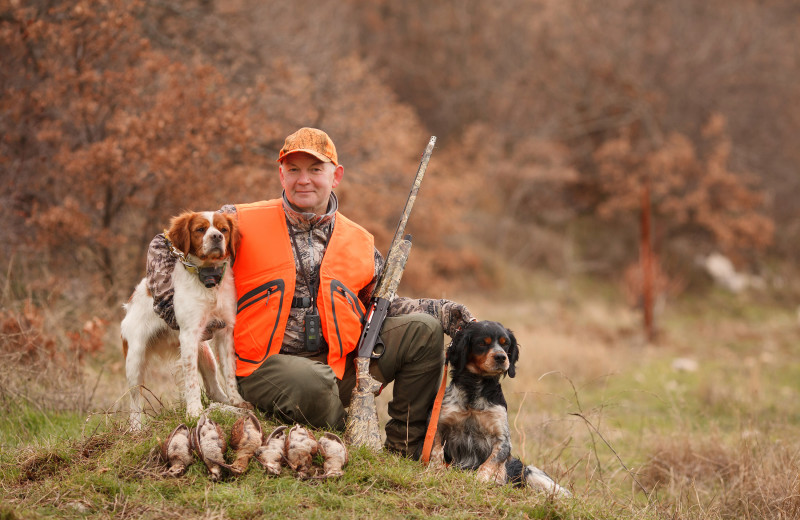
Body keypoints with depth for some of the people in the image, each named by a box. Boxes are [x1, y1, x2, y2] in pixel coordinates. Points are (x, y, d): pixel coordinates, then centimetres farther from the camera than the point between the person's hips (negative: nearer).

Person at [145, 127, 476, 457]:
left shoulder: (359, 241, 11)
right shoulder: (245, 223, -1)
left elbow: (384, 305, 20)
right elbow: (164, 246, 4)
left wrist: (443, 312, 4)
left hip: (342, 363, 5)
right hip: (268, 366, -5)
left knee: (423, 330, -8)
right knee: (313, 381, -39)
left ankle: (404, 447, 1)